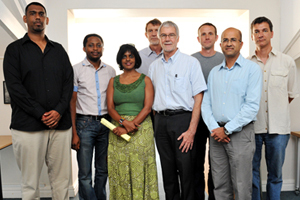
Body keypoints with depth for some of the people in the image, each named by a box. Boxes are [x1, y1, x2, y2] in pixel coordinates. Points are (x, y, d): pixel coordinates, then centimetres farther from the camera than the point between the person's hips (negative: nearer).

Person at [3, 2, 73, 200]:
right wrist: (41, 114, -12)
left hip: (60, 123, 3)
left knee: (62, 180, 7)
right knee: (30, 183, 5)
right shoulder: (15, 49, 7)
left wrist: (59, 111, -8)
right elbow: (14, 86, -4)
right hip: (28, 125, -2)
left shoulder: (59, 50, 15)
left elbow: (69, 82, 7)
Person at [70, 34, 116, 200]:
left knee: (103, 170, 14)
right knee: (85, 173, 1)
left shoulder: (110, 71, 10)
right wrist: (74, 133, -10)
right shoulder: (76, 70, 0)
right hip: (85, 123, -3)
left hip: (106, 123, 4)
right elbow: (72, 102, -3)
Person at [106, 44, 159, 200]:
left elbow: (147, 107, -5)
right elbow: (110, 107, 3)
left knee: (140, 171, 2)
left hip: (141, 130, -2)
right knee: (119, 171, 6)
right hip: (118, 130, 2)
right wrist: (124, 122, -15)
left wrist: (129, 128, -14)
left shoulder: (145, 80, 4)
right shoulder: (113, 81, 11)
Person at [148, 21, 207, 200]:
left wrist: (192, 130, -13)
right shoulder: (154, 66, 14)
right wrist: (155, 124, 7)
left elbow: (198, 98, -6)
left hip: (182, 119, -4)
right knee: (167, 170, 12)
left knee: (186, 170, 0)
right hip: (160, 121, 5)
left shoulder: (191, 62, -1)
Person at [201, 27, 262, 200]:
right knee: (220, 185, 12)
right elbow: (206, 104, 9)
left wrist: (226, 129, -13)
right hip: (217, 134, 4)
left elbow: (252, 106, -12)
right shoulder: (214, 72, 13)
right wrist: (214, 128, -6)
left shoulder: (252, 69, -2)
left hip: (240, 134, -4)